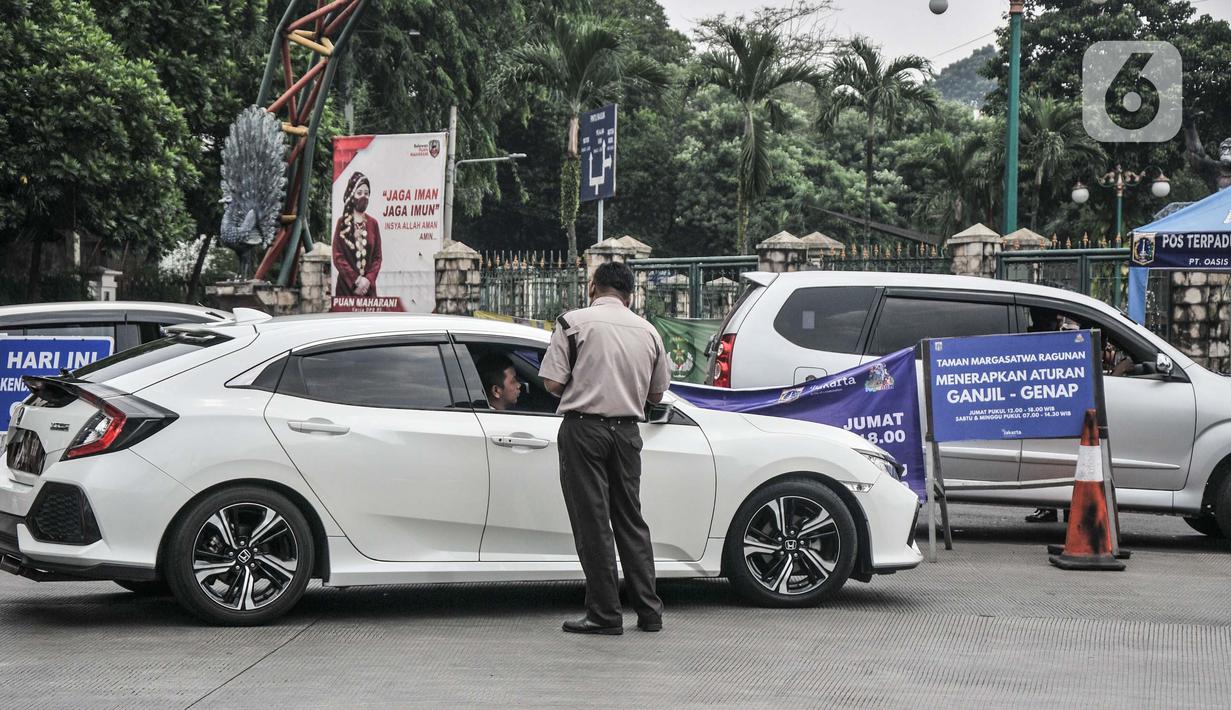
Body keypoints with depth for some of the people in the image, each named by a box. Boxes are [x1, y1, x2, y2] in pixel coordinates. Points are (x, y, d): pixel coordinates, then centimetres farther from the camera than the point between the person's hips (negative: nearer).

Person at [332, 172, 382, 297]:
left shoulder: (373, 223, 9)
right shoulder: (342, 222, 1)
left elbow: (377, 257, 7)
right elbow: (338, 257, -4)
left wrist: (368, 279, -8)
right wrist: (356, 279, -11)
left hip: (368, 287, 3)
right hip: (346, 286, -3)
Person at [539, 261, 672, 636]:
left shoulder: (574, 322, -5)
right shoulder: (648, 331, 10)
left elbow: (552, 383, -9)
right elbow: (656, 394, 16)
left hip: (584, 427, -4)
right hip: (627, 430, 5)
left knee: (592, 522, -1)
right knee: (630, 519, 13)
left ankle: (605, 614, 0)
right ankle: (649, 611, 14)